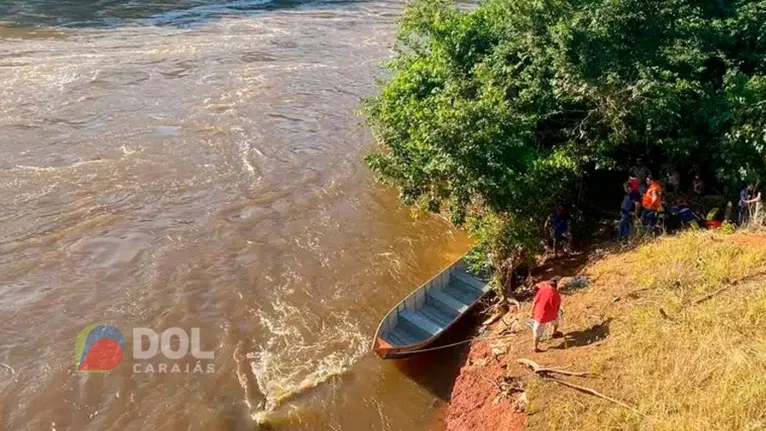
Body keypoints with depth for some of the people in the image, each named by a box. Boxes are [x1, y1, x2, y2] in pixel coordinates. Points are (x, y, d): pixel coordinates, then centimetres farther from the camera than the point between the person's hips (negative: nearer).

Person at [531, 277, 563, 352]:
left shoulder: (542, 290, -11)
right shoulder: (557, 296, -6)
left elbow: (534, 302, -7)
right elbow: (557, 309, 6)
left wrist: (532, 312, 7)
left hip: (539, 316, -1)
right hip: (550, 316, 1)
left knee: (537, 332, 14)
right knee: (557, 317, 35)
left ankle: (534, 347, 24)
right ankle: (555, 333, 50)